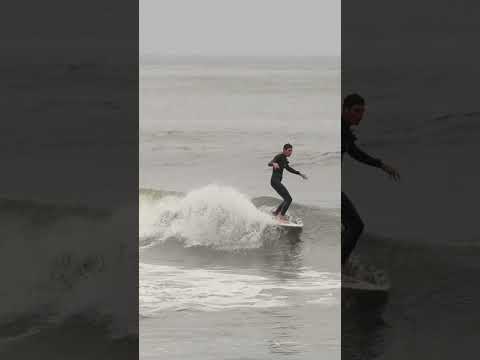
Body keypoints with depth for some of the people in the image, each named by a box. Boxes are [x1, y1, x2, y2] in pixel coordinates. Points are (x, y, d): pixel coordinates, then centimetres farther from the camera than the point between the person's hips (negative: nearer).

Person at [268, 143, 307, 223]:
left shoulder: (284, 158, 14)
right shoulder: (279, 157, -13)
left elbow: (288, 168, 30)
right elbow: (269, 163, -30)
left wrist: (300, 174, 31)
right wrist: (274, 163, -53)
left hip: (278, 182, 10)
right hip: (275, 181, -10)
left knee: (287, 199, 22)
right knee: (288, 199, -15)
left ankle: (275, 214, 31)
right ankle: (281, 217, -13)